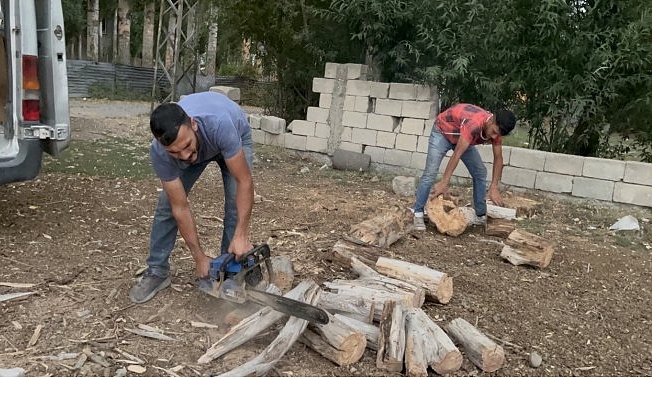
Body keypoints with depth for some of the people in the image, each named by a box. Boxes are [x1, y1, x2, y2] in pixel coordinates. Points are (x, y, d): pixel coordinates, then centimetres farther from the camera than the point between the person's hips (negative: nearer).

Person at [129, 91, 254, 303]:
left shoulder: (219, 125, -48)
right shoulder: (159, 153, -36)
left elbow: (244, 181, -38)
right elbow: (180, 208, -27)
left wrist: (241, 236, -41)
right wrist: (199, 257, -24)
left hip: (236, 137, -2)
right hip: (198, 142, 2)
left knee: (235, 204, -16)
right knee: (168, 202, -6)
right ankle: (156, 271, 11)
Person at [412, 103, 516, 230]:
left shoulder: (496, 128, -20)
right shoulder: (474, 124, -43)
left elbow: (498, 158, -14)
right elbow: (457, 153, -43)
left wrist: (494, 187, -23)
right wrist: (444, 182, -41)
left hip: (463, 138, 7)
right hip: (443, 131, -7)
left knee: (480, 173, 1)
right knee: (430, 173, -19)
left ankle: (481, 215, 10)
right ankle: (418, 214, -14)